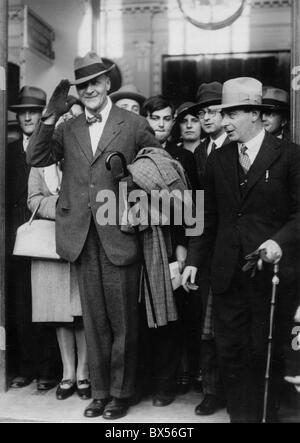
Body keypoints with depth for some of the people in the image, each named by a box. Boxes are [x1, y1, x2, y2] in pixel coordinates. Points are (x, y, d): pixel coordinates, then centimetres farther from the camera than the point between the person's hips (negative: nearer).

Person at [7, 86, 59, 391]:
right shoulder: (10, 151, 15)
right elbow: (7, 195, 12)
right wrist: (11, 231, 5)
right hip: (17, 238, 5)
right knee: (19, 307, 10)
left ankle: (47, 370, 12)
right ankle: (25, 368, 21)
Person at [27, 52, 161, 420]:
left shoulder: (134, 126, 1)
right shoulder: (68, 129, 11)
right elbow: (35, 158, 2)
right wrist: (50, 116, -5)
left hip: (119, 235, -3)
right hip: (82, 237, 3)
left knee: (122, 320, 6)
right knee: (93, 321, 12)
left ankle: (120, 392, 21)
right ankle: (99, 391, 25)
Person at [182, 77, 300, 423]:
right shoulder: (217, 160, 10)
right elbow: (208, 216, 13)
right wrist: (194, 259, 8)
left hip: (272, 273, -4)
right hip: (227, 274, 4)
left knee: (265, 354, 7)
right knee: (231, 352, 9)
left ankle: (266, 415, 26)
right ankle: (241, 416, 24)